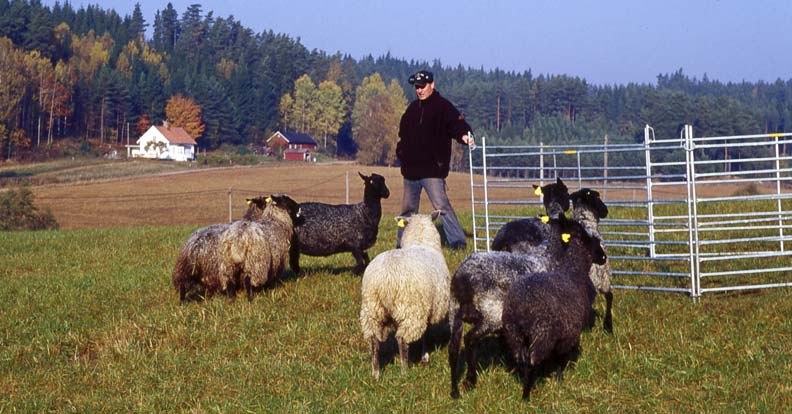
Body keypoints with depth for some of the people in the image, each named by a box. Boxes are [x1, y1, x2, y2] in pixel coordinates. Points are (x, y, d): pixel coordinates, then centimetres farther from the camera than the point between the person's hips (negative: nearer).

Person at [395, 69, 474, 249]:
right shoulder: (413, 108, 15)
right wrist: (401, 152, 12)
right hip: (411, 169, 7)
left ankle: (457, 241, -12)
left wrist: (464, 135, -42)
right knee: (408, 208, 15)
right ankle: (403, 243, 25)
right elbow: (403, 134, 26)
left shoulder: (443, 106, -5)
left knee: (441, 205, -14)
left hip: (433, 169, -7)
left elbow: (457, 123, -21)